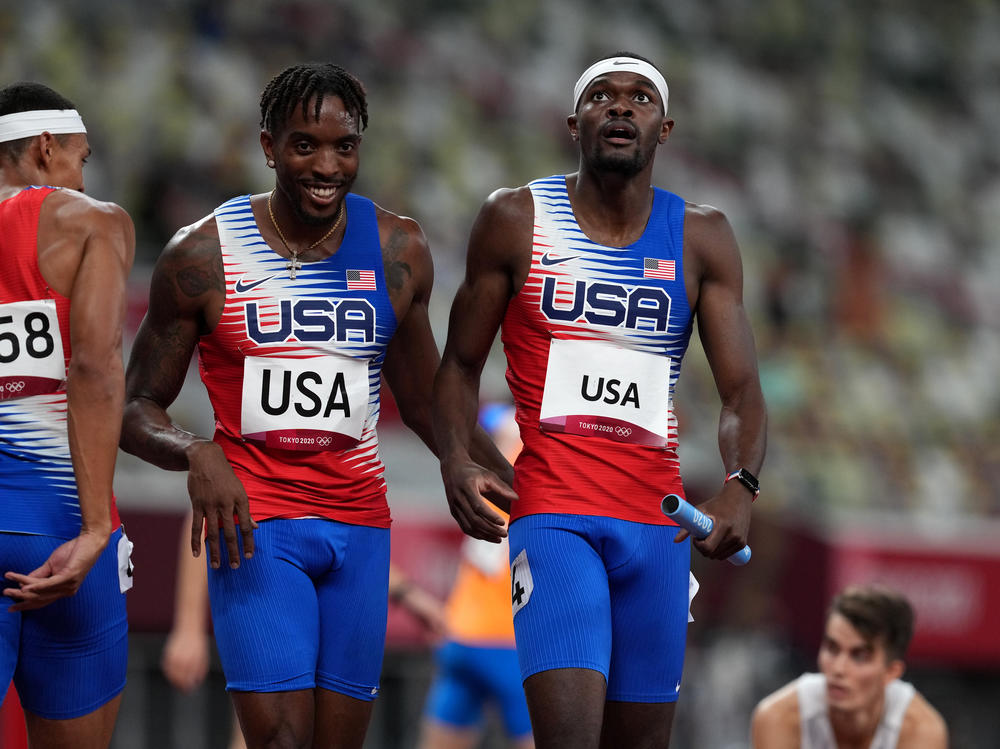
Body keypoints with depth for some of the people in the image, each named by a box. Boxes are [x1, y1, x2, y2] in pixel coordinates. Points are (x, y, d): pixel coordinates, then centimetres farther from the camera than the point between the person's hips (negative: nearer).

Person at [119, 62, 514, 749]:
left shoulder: (398, 252, 5)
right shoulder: (203, 256, -5)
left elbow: (424, 402, 18)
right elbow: (138, 409, 0)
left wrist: (517, 485, 6)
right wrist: (196, 455, -22)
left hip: (360, 522, 4)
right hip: (255, 523, -4)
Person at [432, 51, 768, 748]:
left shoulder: (701, 239, 7)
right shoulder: (517, 220, 3)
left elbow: (742, 390, 1)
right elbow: (462, 363, 10)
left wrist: (740, 486, -20)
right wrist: (456, 461, -10)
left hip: (658, 523, 3)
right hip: (553, 512, -3)